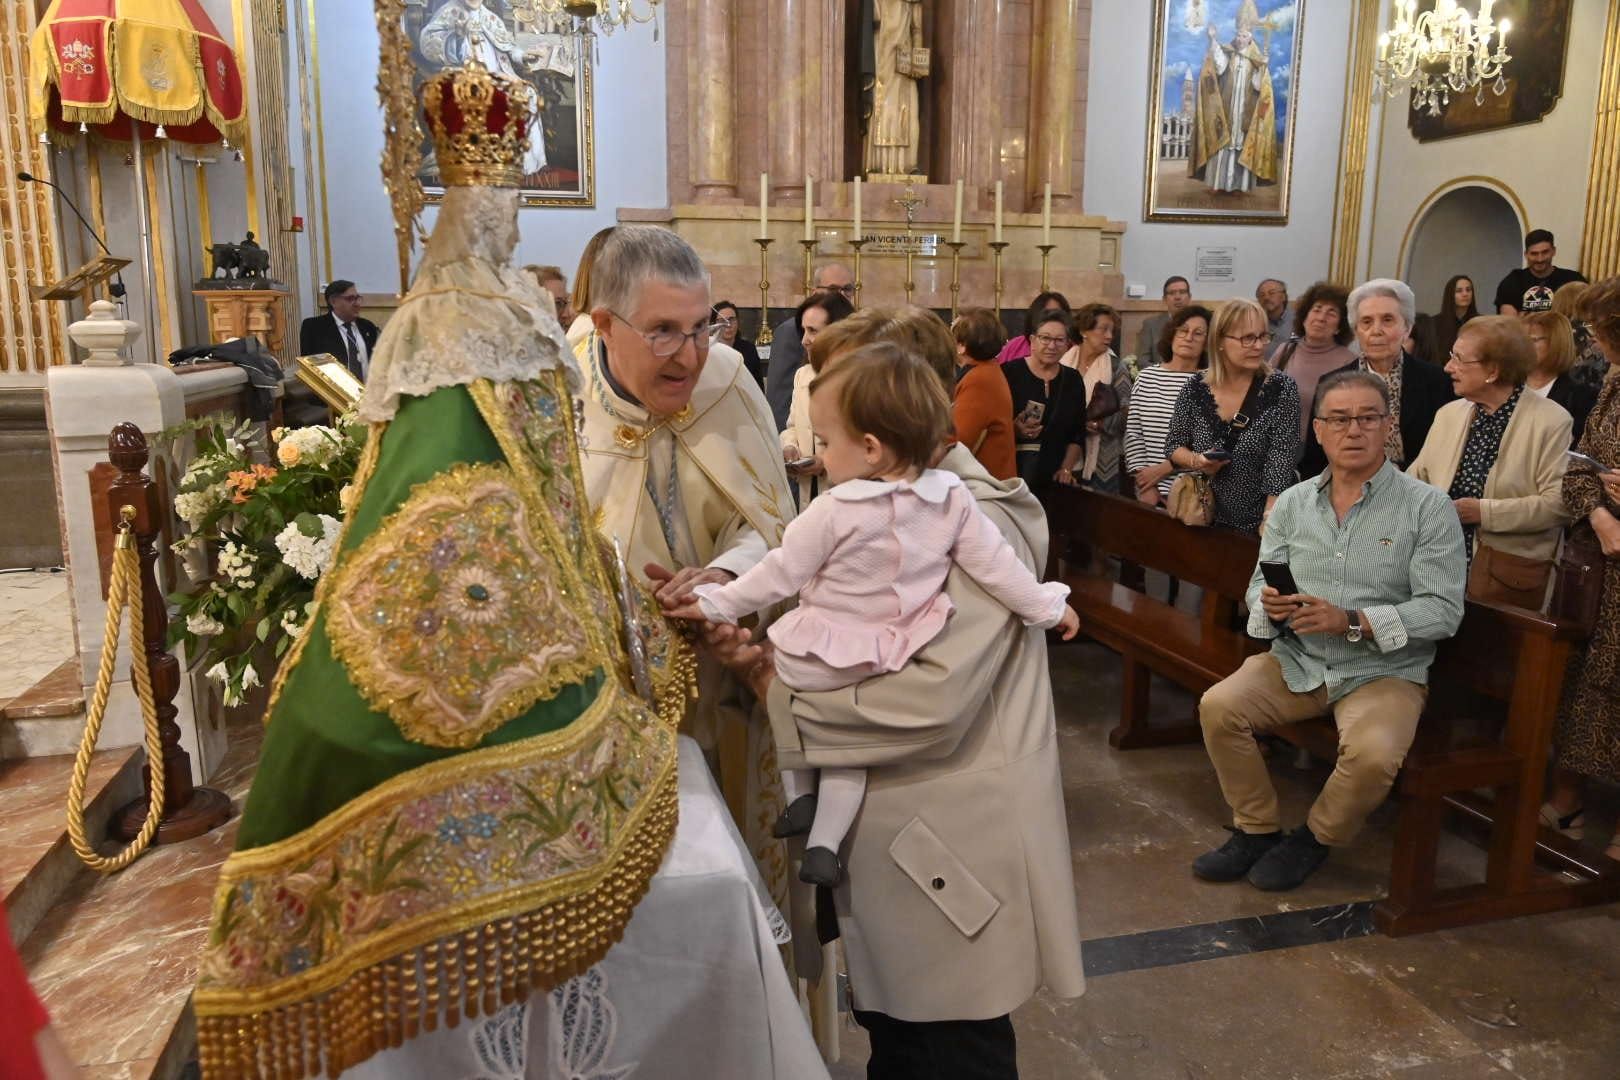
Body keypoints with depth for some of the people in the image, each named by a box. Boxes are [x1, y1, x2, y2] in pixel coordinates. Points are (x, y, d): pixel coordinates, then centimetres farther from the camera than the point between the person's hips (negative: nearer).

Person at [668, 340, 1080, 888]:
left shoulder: (834, 512, -22)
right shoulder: (952, 498, -10)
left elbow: (779, 575, -14)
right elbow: (996, 564, -3)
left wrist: (716, 603, -1)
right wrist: (1048, 606, 11)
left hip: (824, 656, -4)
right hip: (892, 653, 5)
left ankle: (799, 796, 25)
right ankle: (824, 847, 18)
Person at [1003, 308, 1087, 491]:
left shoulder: (1073, 380, 11)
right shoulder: (1009, 373, -4)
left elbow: (1078, 434, 12)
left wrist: (1066, 469, 2)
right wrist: (1013, 429, -21)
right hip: (1010, 472, -3)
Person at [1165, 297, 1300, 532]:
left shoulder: (1281, 389, -12)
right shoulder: (1195, 388, -4)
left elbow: (1280, 467, -16)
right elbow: (1173, 445, 6)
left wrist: (1268, 526, -25)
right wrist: (1196, 461, -15)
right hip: (1203, 519, 2)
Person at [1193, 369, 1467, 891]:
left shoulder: (1428, 508, -6)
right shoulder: (1292, 503, 6)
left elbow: (1444, 610, -12)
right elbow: (1260, 584, 10)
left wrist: (1351, 622, -24)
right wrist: (1270, 604, -15)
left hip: (1384, 670, -3)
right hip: (1296, 660, 4)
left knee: (1373, 752, -31)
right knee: (1218, 707, -20)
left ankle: (1316, 839, 2)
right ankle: (1257, 828, 4)